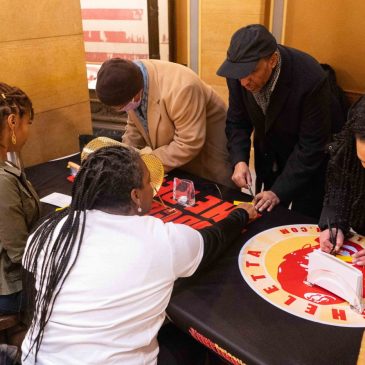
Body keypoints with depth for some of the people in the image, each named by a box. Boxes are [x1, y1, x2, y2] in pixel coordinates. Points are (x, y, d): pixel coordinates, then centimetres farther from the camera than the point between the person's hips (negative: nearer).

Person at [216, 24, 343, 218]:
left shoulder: (310, 79, -33)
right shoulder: (239, 73, -20)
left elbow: (312, 145, -26)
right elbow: (237, 121, -6)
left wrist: (279, 191, -26)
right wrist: (239, 161, -23)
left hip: (311, 159, -4)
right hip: (269, 158, 4)